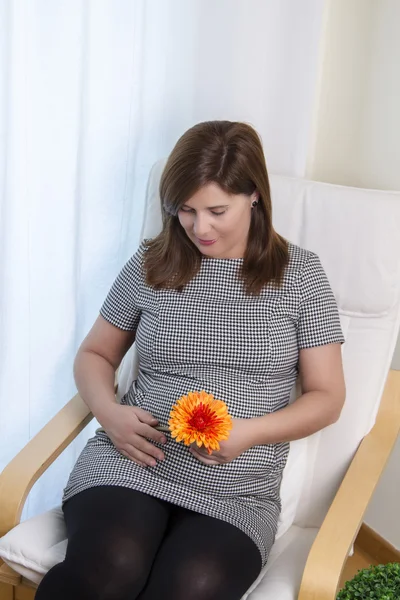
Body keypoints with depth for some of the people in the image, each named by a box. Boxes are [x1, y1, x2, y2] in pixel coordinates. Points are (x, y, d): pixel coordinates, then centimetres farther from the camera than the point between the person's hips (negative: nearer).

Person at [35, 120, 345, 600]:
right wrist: (109, 412, -4)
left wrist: (249, 432, -12)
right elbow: (94, 354, 18)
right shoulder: (150, 264, 7)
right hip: (130, 461, 1)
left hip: (238, 492, 0)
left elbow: (327, 397, 6)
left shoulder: (299, 273, 4)